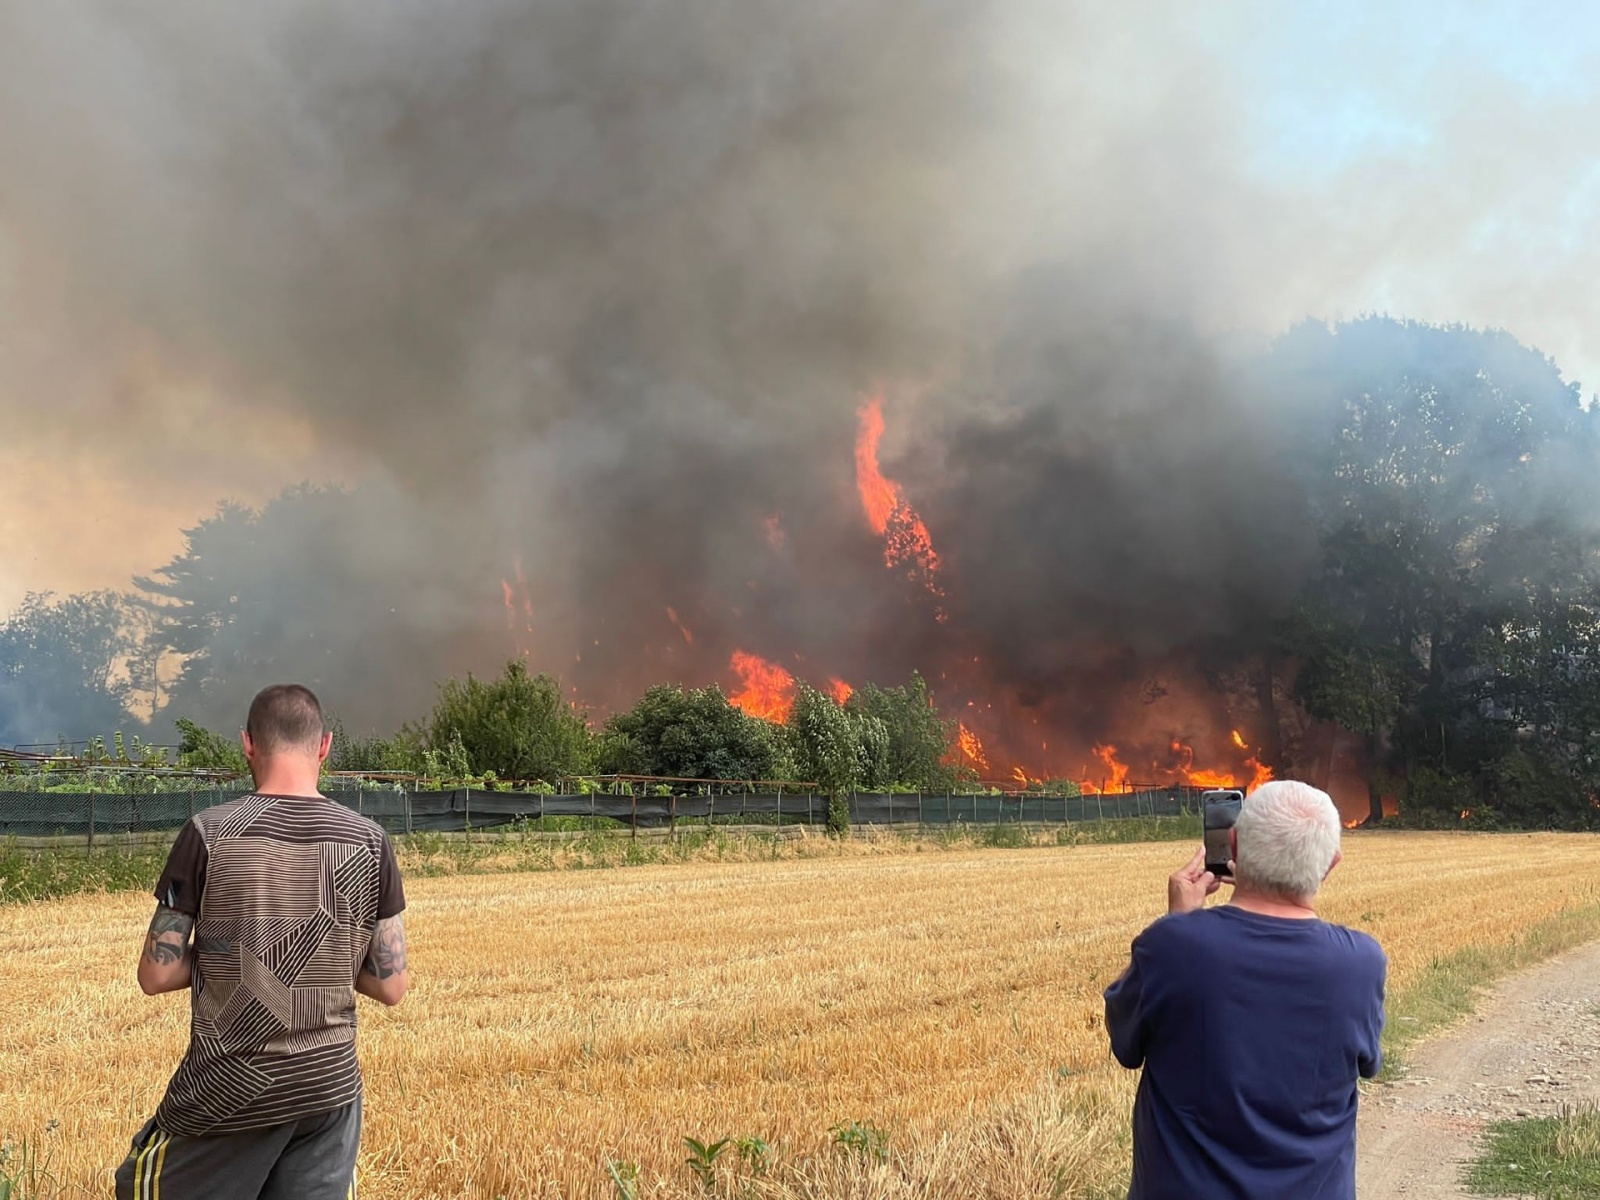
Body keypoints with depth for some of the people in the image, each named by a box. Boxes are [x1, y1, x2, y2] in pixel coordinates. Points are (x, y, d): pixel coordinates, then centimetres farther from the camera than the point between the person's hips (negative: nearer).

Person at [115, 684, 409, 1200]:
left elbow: (156, 975, -7)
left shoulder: (209, 833, -10)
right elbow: (391, 985, -1)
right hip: (331, 1086, 2)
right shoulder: (369, 843, -4)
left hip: (229, 1090, -2)